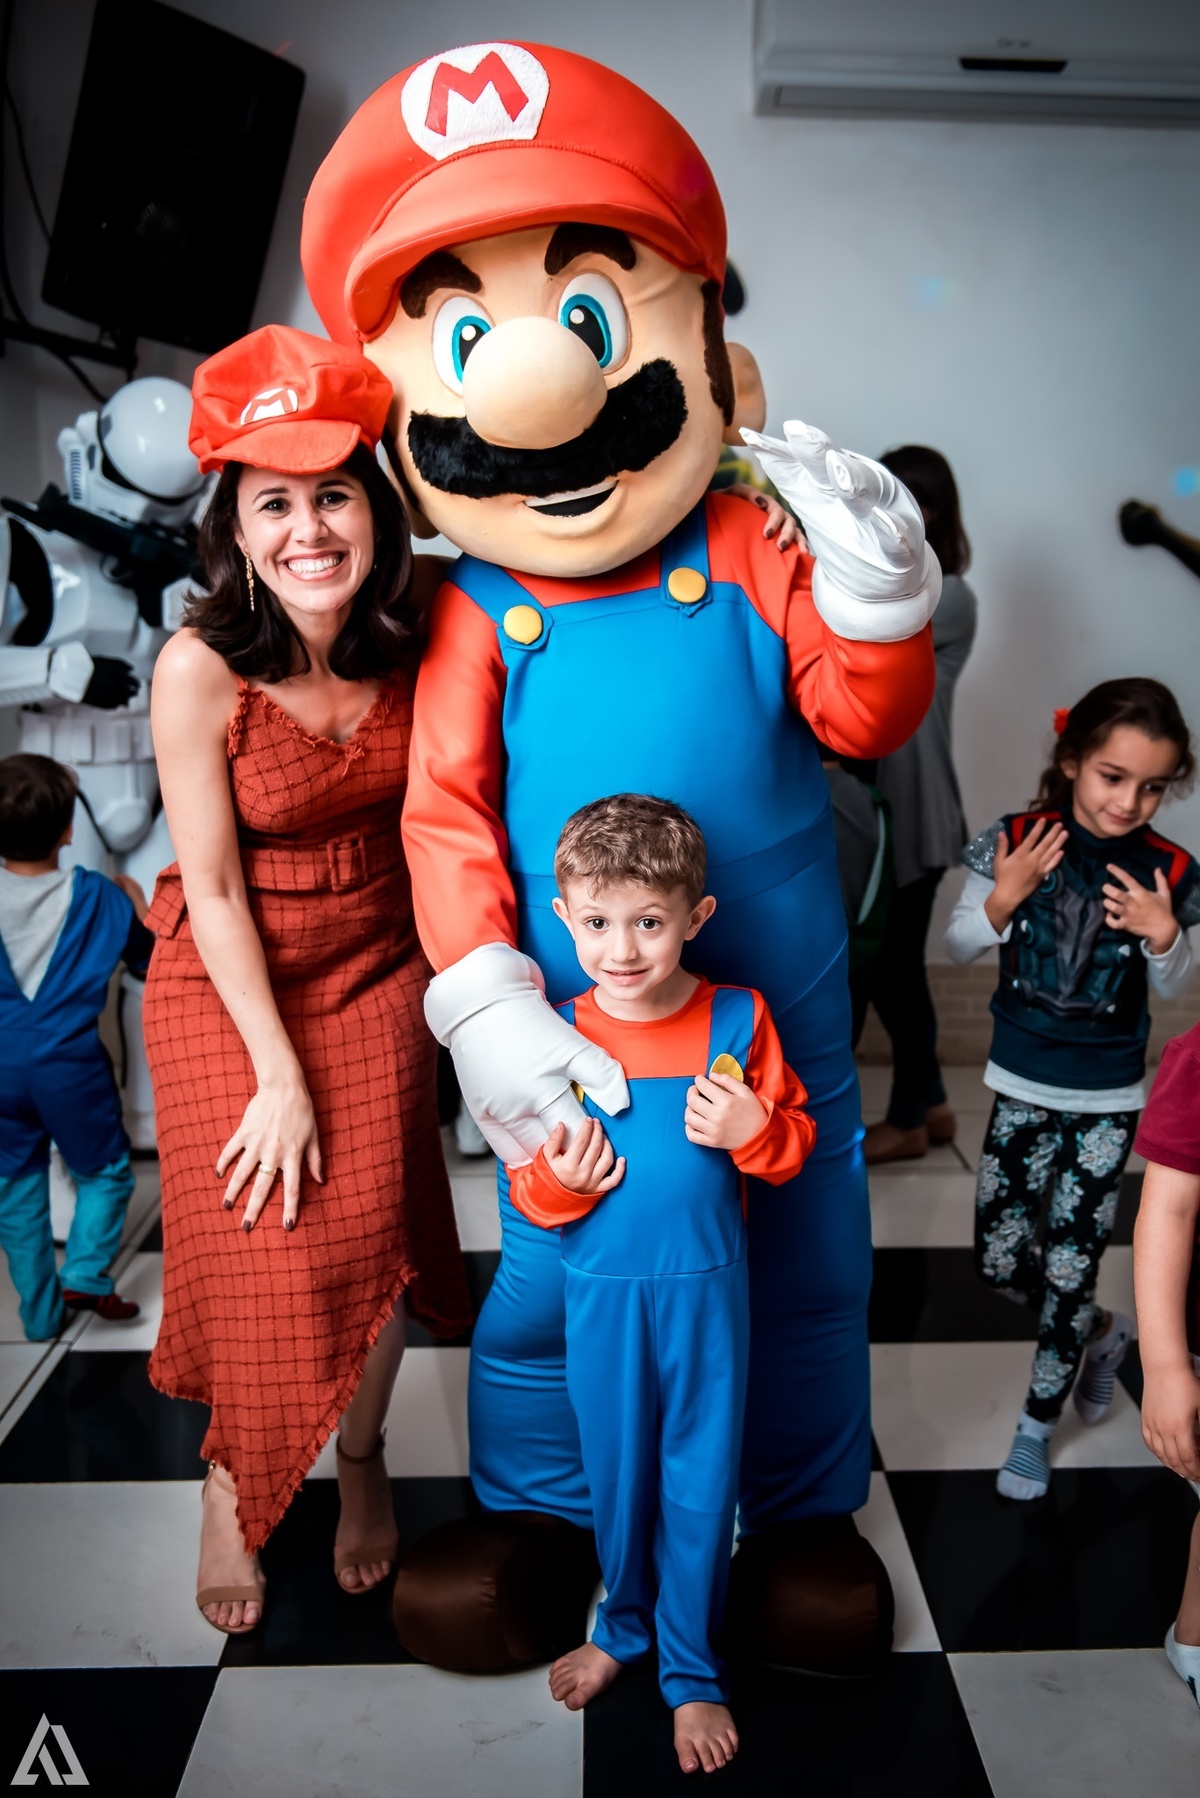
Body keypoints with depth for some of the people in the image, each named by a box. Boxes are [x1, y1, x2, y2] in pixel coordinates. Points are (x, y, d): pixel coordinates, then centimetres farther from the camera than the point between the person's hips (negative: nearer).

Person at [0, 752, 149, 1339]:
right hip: (69, 1063, -2)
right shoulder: (98, 896, -10)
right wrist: (137, 903, 18)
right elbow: (149, 960, 4)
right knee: (104, 1170, 18)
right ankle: (84, 1275, 4)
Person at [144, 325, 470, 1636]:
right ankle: (232, 1487, 32)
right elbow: (214, 891, -17)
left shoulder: (407, 647, -9)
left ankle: (361, 1455, 33)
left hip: (376, 964, 3)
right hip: (227, 983, -3)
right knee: (255, 1246, 1)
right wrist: (279, 1073, -15)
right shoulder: (202, 666, -21)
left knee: (370, 1226, 2)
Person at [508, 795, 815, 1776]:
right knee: (616, 1468, 19)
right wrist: (559, 1179, -22)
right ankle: (622, 1624, 47)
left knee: (702, 1479, 12)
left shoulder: (738, 1018, -11)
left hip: (706, 1288, -1)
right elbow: (533, 1190, -1)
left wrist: (750, 1126, -22)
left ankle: (693, 1669, 35)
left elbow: (795, 1143, -1)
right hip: (602, 1293, 1)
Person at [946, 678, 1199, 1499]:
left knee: (1069, 1271, 4)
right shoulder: (1018, 842, -11)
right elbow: (959, 945, -3)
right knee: (999, 1261, 9)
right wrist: (1002, 898, -21)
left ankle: (1038, 1424, 27)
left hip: (1108, 1102, -1)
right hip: (1023, 1088, 1)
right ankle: (1100, 1332, 39)